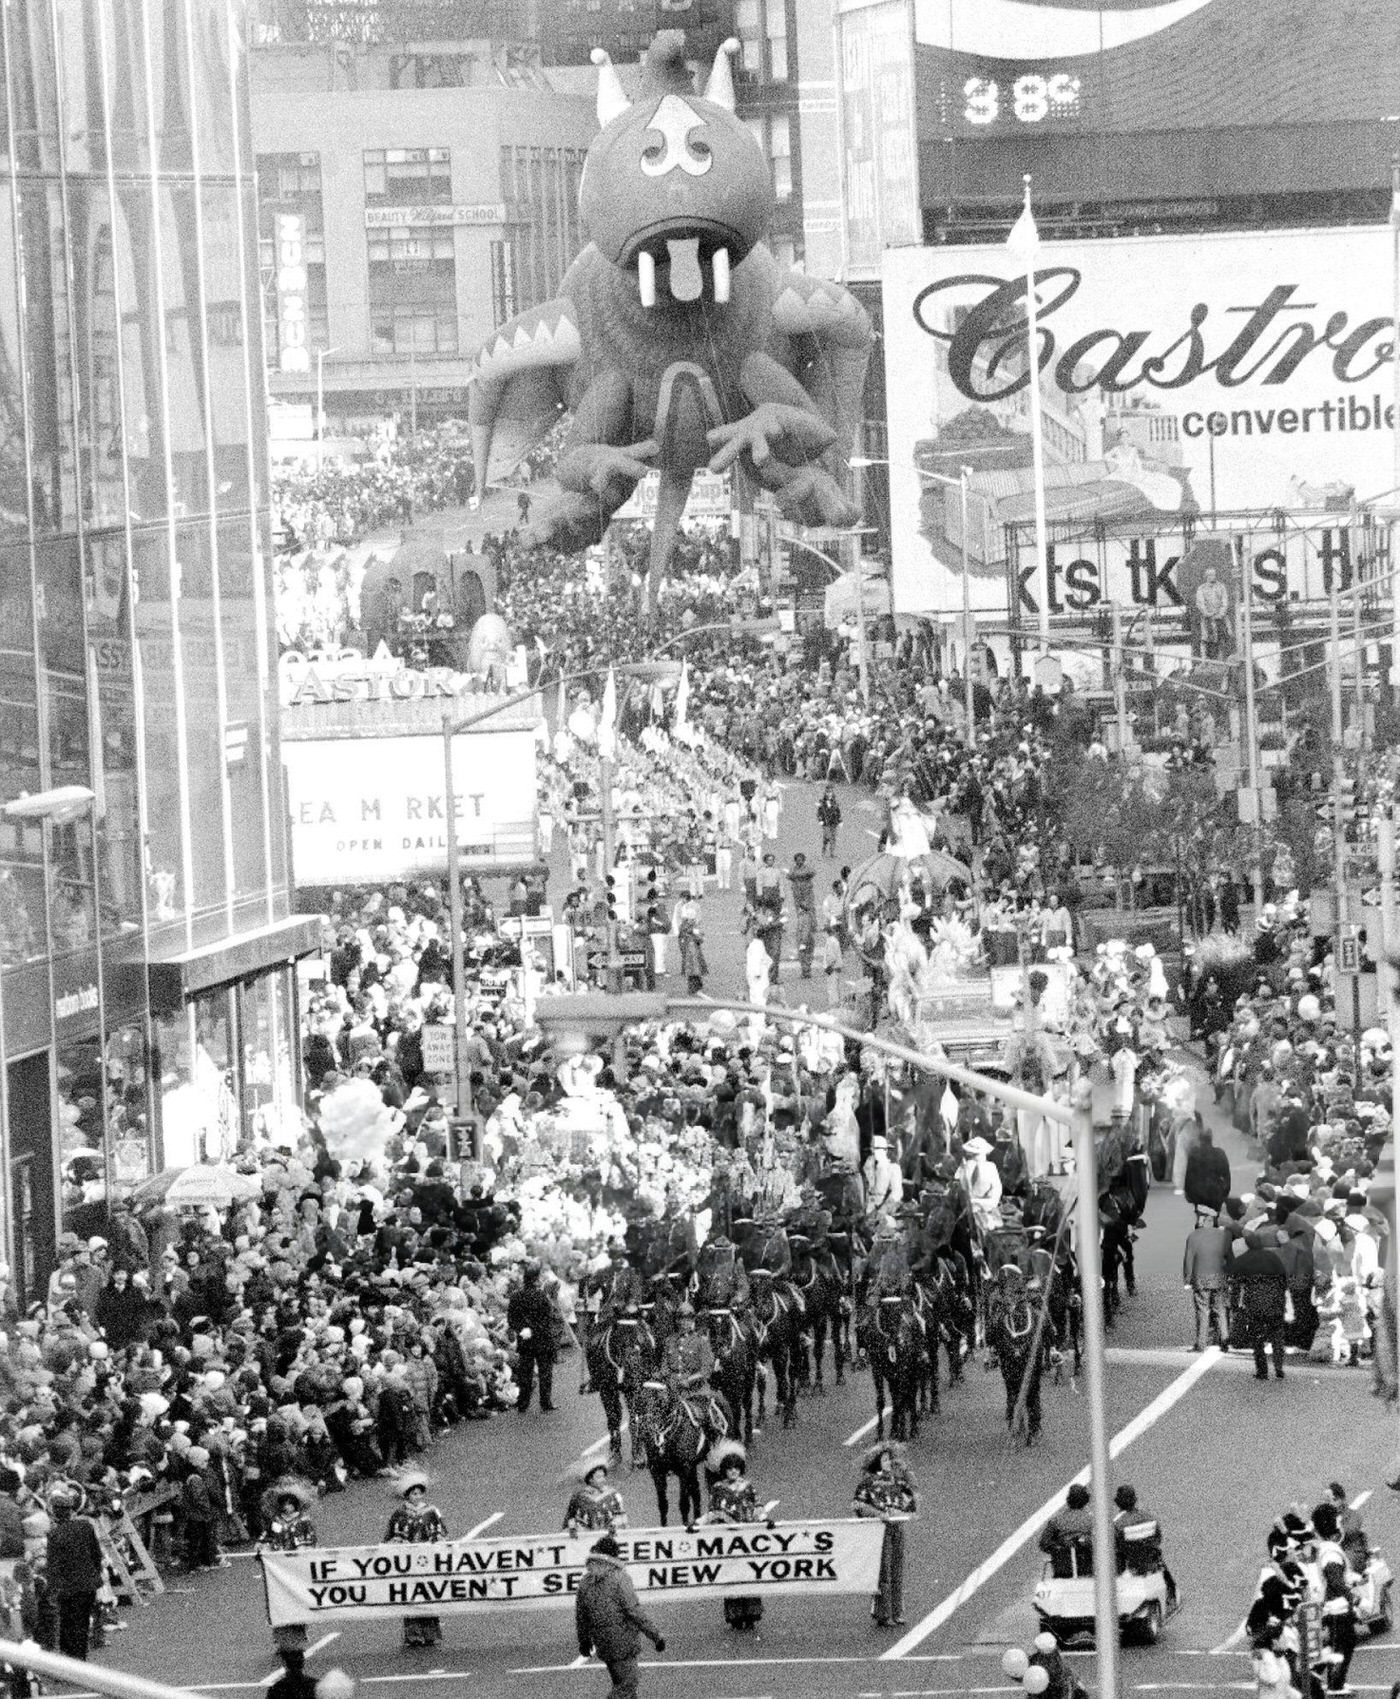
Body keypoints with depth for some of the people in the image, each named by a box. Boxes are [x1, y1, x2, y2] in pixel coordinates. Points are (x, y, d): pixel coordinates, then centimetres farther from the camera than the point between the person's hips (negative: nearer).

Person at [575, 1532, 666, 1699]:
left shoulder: (585, 1583, 6)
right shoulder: (619, 1579, -13)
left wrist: (584, 1642, 30)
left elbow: (580, 1617, 14)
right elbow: (634, 1611, -17)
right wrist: (655, 1634, -11)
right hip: (623, 1641, -7)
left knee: (621, 1684, 18)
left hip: (603, 1645, 7)